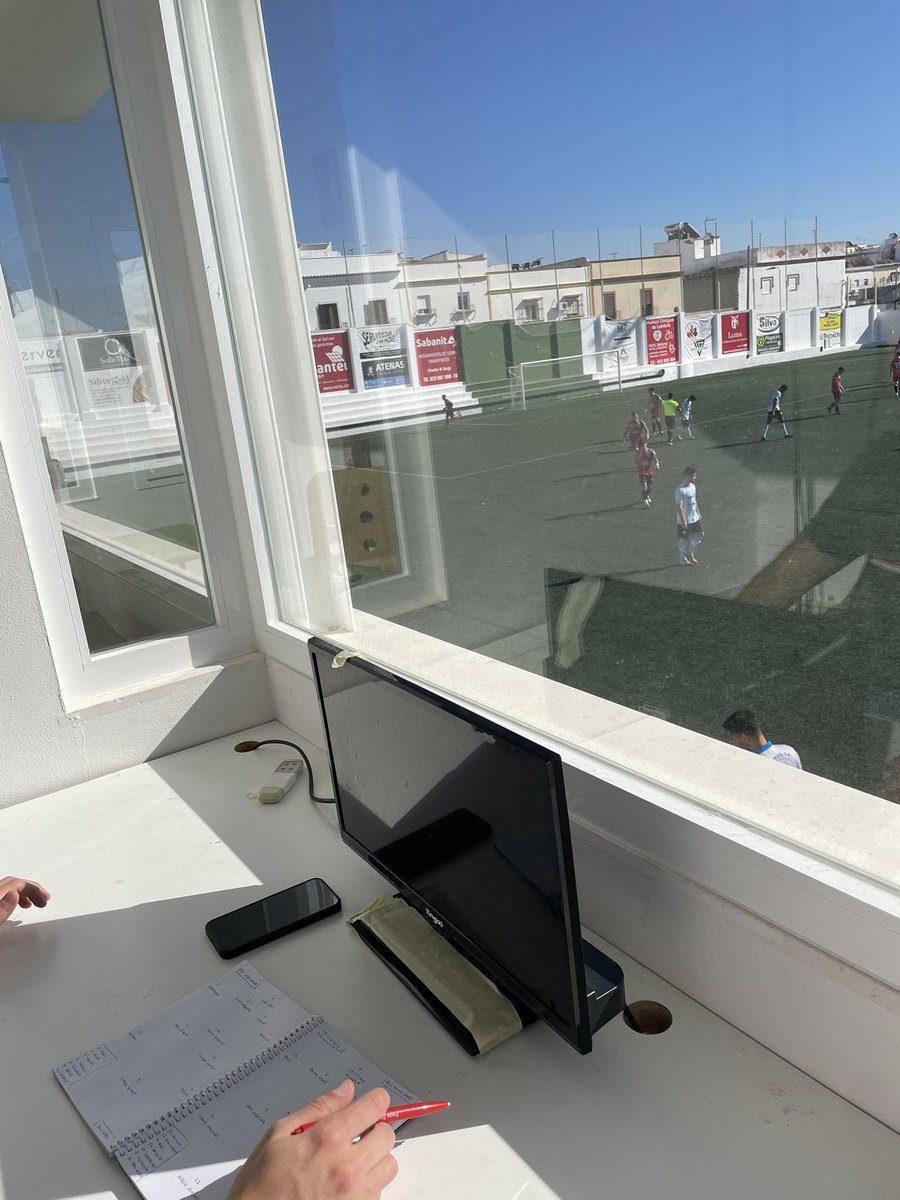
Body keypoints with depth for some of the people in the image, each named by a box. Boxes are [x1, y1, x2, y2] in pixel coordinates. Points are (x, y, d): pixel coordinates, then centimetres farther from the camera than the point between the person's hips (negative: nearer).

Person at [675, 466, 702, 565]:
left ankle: (689, 553, 26)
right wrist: (683, 521, -23)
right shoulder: (680, 490, -22)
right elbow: (679, 506, -23)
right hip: (684, 520, -9)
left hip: (694, 518, 9)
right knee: (684, 539, 3)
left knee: (699, 534, 10)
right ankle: (682, 560, 18)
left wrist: (698, 513, 19)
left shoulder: (692, 486, 6)